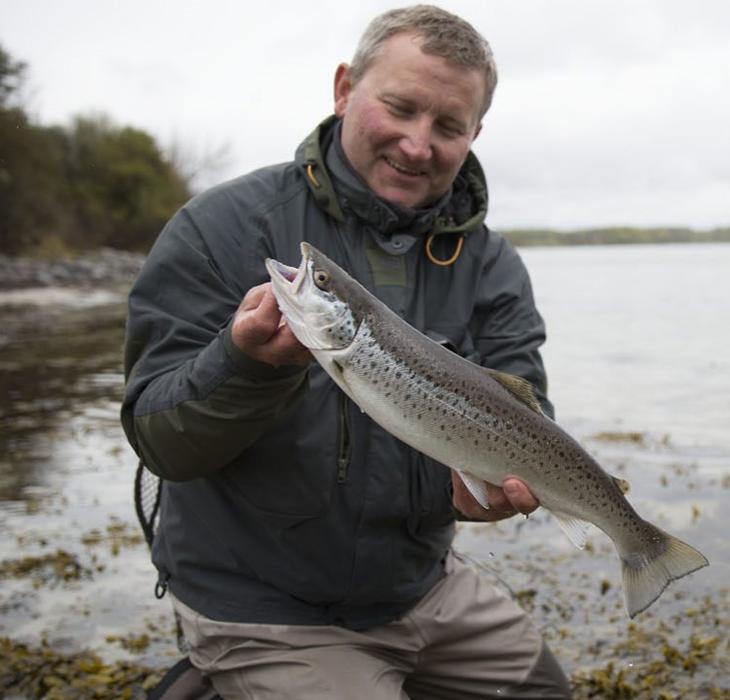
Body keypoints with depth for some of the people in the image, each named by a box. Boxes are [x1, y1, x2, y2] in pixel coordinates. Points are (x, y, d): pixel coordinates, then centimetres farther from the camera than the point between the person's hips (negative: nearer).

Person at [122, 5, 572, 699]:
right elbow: (160, 442, -17)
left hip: (423, 584, 6)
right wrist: (248, 363, -37)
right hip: (265, 612, -5)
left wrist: (503, 472, -29)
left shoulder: (491, 265, -2)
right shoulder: (223, 228, -14)